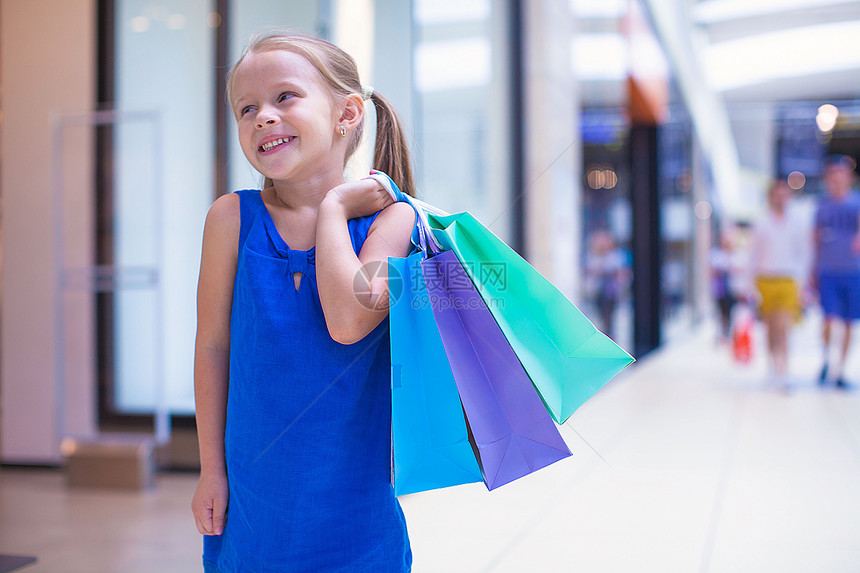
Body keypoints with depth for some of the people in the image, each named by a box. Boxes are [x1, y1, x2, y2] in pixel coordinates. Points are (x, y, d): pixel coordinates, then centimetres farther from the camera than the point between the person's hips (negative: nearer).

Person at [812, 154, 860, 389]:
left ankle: (840, 370, 19)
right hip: (827, 271, 0)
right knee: (830, 317, -14)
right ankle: (826, 359, 10)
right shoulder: (823, 206, 8)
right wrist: (813, 272, 13)